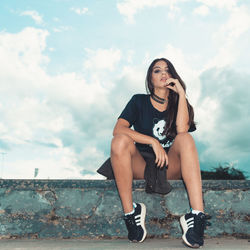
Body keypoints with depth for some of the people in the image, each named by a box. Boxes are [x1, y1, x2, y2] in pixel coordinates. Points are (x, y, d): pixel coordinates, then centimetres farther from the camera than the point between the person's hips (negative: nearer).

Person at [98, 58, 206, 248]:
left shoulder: (178, 104, 13)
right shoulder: (139, 101, 10)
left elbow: (182, 129, -11)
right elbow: (118, 129, -9)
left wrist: (181, 93, -6)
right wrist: (153, 142, -20)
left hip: (171, 168, 1)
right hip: (141, 166, 0)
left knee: (185, 138, -28)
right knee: (120, 140, -28)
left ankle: (197, 215, -38)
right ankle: (130, 213, -24)